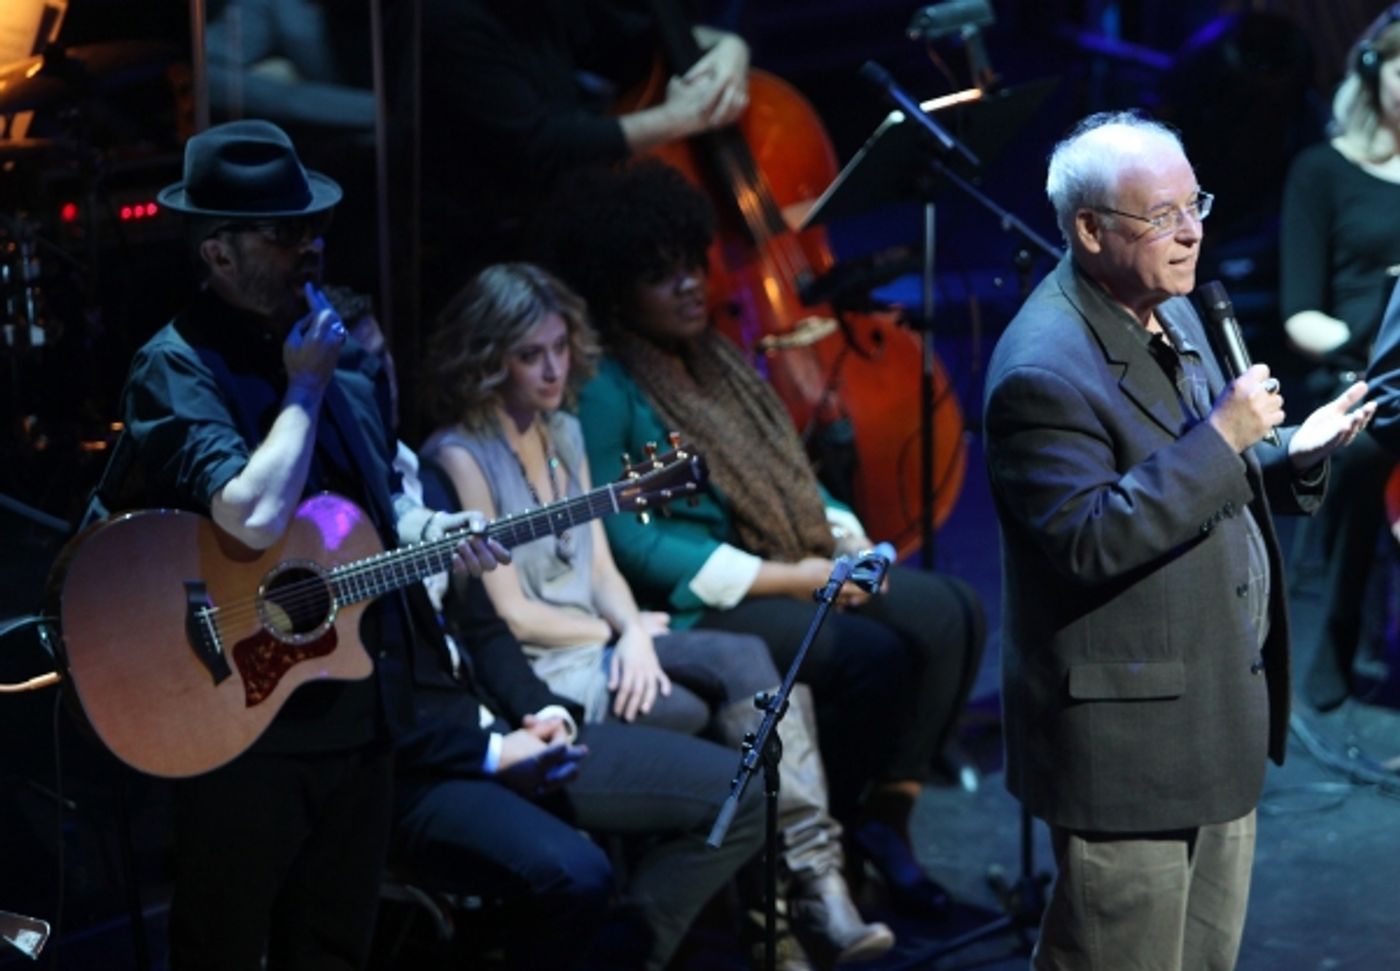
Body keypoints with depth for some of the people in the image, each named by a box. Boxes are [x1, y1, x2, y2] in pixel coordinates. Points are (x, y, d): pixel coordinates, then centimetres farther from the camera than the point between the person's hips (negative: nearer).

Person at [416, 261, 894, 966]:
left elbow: (600, 568, 12)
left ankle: (813, 879, -23)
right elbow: (511, 616, -14)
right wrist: (617, 632, -2)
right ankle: (810, 890, -9)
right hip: (534, 673, -7)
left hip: (600, 645, 7)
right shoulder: (461, 457, -13)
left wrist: (635, 633, -10)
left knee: (747, 660, -19)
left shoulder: (563, 433, 13)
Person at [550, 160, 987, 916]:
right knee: (873, 655, -27)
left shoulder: (718, 363, 16)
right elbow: (628, 542, -18)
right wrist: (784, 578, -19)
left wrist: (849, 541, -1)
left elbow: (789, 479, 22)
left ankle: (886, 814, -3)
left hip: (794, 571, 8)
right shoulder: (603, 393, -11)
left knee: (952, 614, -11)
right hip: (694, 606, -8)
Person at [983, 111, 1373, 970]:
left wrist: (1294, 450, 0)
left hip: (1219, 707, 9)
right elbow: (1088, 541, -29)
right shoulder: (1044, 372, -22)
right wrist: (1222, 437, -28)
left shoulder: (1173, 313, 8)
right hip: (1128, 731, -9)